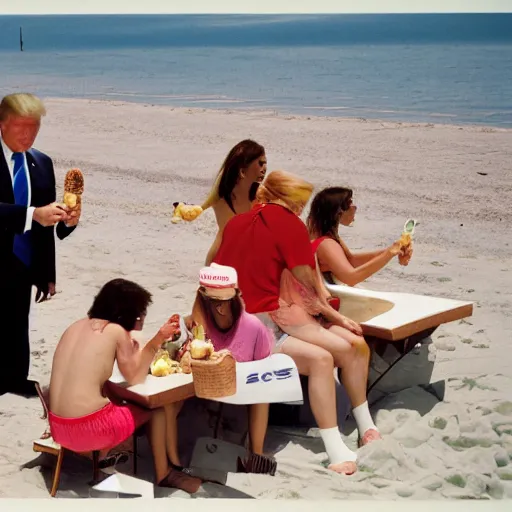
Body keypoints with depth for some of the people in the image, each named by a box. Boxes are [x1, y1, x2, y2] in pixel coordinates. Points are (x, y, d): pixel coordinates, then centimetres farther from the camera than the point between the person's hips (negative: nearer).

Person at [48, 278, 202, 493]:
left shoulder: (77, 326, 11)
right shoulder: (116, 331, -7)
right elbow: (135, 379, 1)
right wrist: (156, 342, 8)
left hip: (58, 428, 7)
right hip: (88, 429, -7)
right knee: (156, 408, 15)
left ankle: (102, 458, 30)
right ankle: (163, 474, 30)